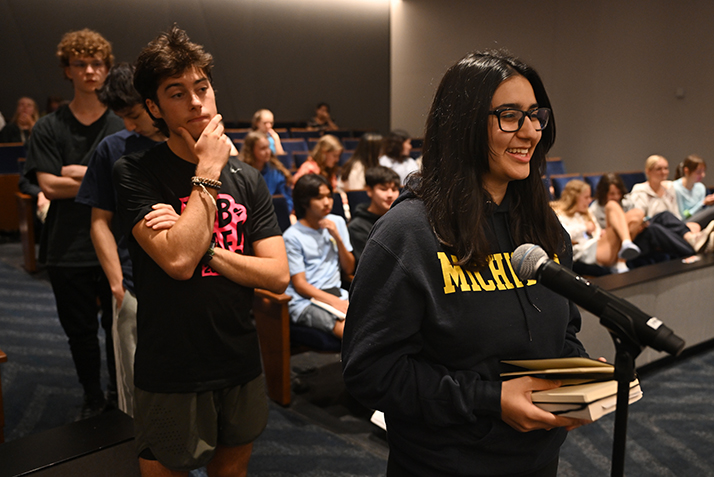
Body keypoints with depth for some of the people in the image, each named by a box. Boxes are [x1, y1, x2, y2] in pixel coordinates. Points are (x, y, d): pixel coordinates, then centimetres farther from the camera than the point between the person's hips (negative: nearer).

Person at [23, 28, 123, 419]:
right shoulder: (48, 128, 2)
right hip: (67, 251, 1)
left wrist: (75, 173, -15)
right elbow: (49, 187, -8)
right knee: (80, 332, 15)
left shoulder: (124, 126, 0)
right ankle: (93, 398, 35)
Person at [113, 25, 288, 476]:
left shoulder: (248, 179, 2)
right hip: (170, 375, -4)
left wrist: (205, 250, -18)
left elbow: (278, 275, -5)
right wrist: (208, 173, -19)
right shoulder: (135, 174, -11)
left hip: (241, 365, 4)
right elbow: (178, 261, -25)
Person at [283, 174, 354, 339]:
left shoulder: (337, 222, 12)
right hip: (305, 300, -5)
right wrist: (336, 302, -18)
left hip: (336, 293, 5)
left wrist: (337, 237, -2)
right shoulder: (292, 236, -4)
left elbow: (349, 269, 12)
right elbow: (300, 284, -6)